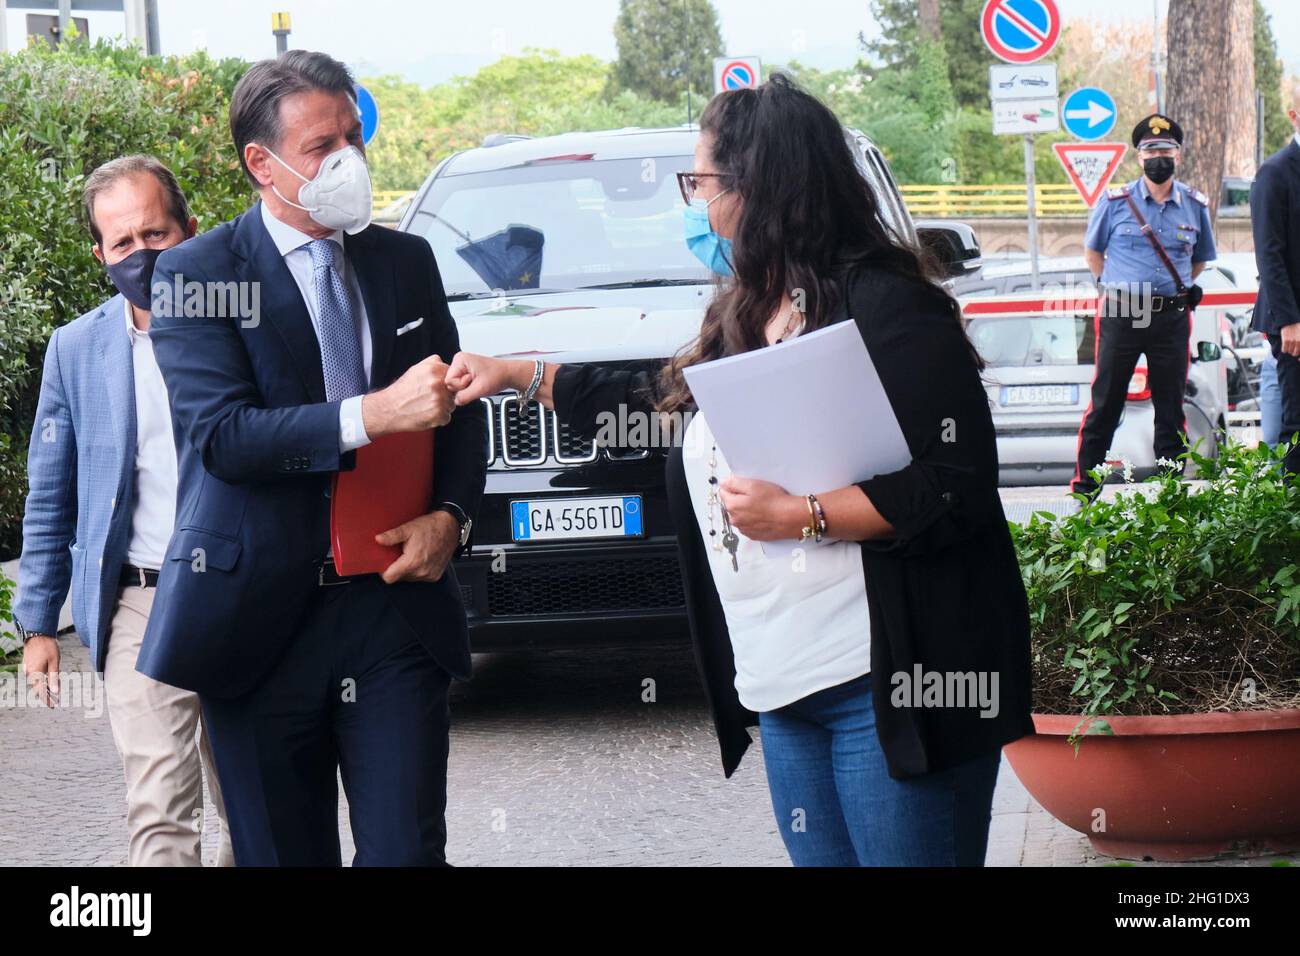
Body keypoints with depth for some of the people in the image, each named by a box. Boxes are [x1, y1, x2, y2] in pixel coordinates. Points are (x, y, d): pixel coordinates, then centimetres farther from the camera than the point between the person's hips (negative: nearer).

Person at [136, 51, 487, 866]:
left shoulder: (407, 262, 11)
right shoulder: (198, 276, -4)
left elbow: (460, 409, 17)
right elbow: (220, 433, -17)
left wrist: (450, 516, -2)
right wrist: (374, 415, -27)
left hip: (397, 608, 3)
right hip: (263, 619, -3)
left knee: (408, 850, -4)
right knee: (285, 854, 7)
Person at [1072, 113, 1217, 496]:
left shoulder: (1196, 206, 6)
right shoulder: (1115, 201, 0)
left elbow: (1200, 258, 20)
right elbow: (1092, 251, 13)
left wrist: (1179, 289, 9)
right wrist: (1114, 286, 6)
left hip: (1172, 317, 2)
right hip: (1120, 316, -2)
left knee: (1171, 405, 5)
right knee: (1105, 403, 0)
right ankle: (1084, 486, 5)